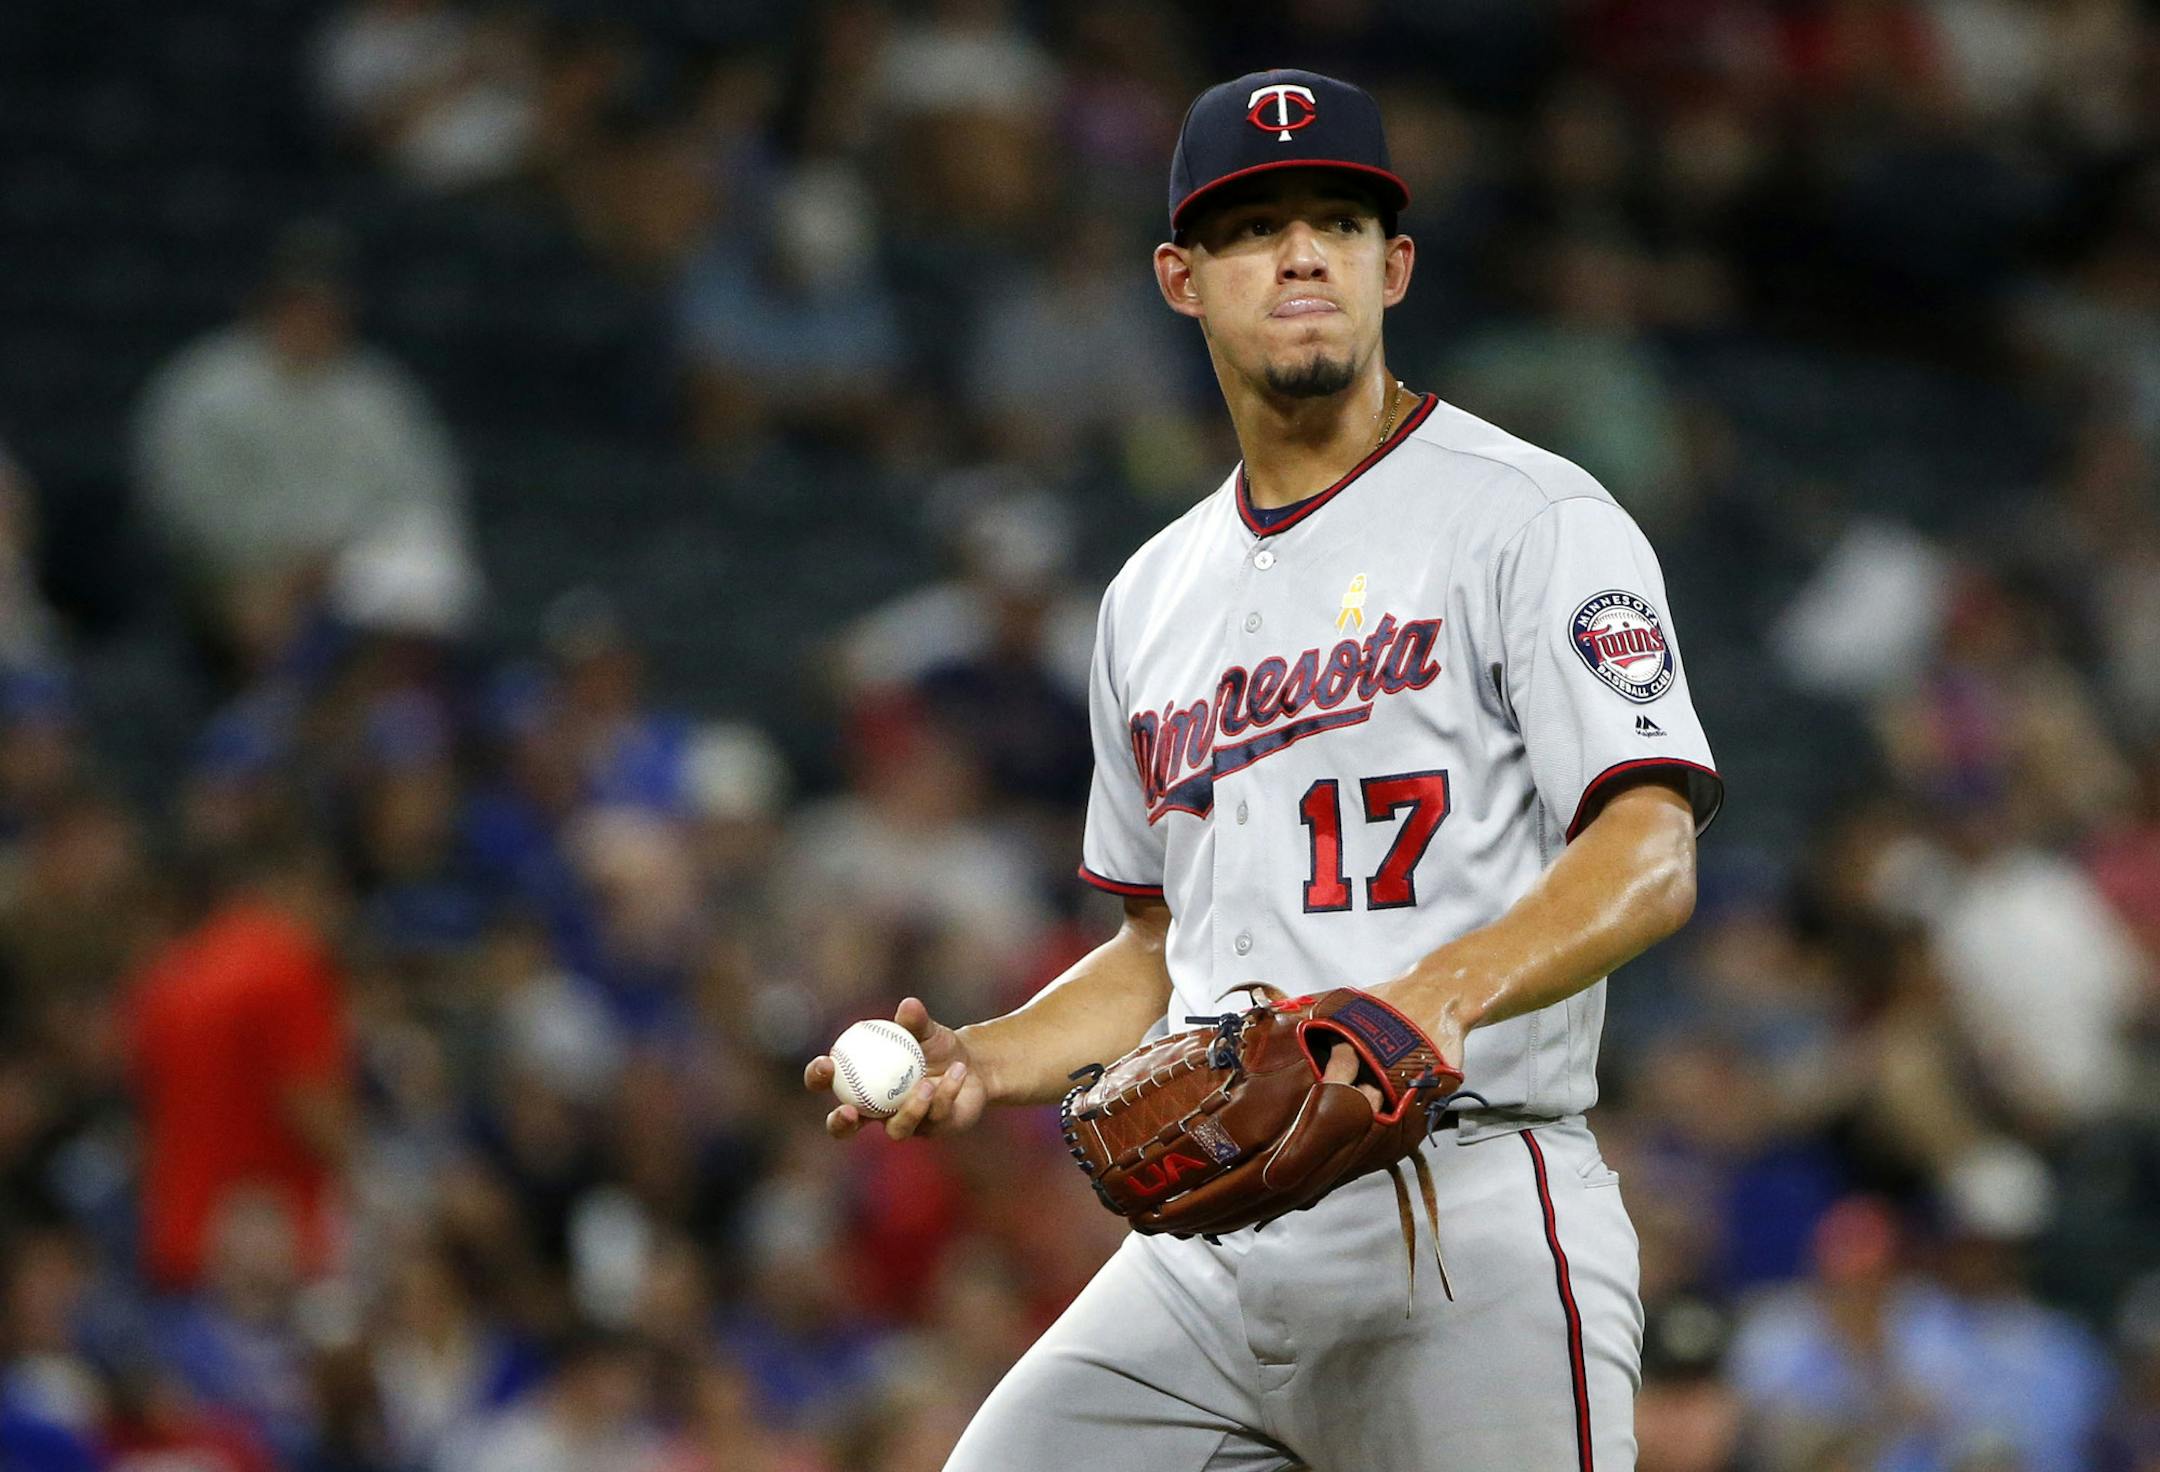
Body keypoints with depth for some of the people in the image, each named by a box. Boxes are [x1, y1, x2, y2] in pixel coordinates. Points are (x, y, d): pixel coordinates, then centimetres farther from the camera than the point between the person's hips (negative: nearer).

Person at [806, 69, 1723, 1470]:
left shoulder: (1533, 521, -1)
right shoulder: (1154, 596, 21)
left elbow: (1651, 857, -12)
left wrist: (1439, 994, -30)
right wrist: (981, 1063, 10)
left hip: (1465, 1220, -6)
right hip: (1207, 1240, 6)